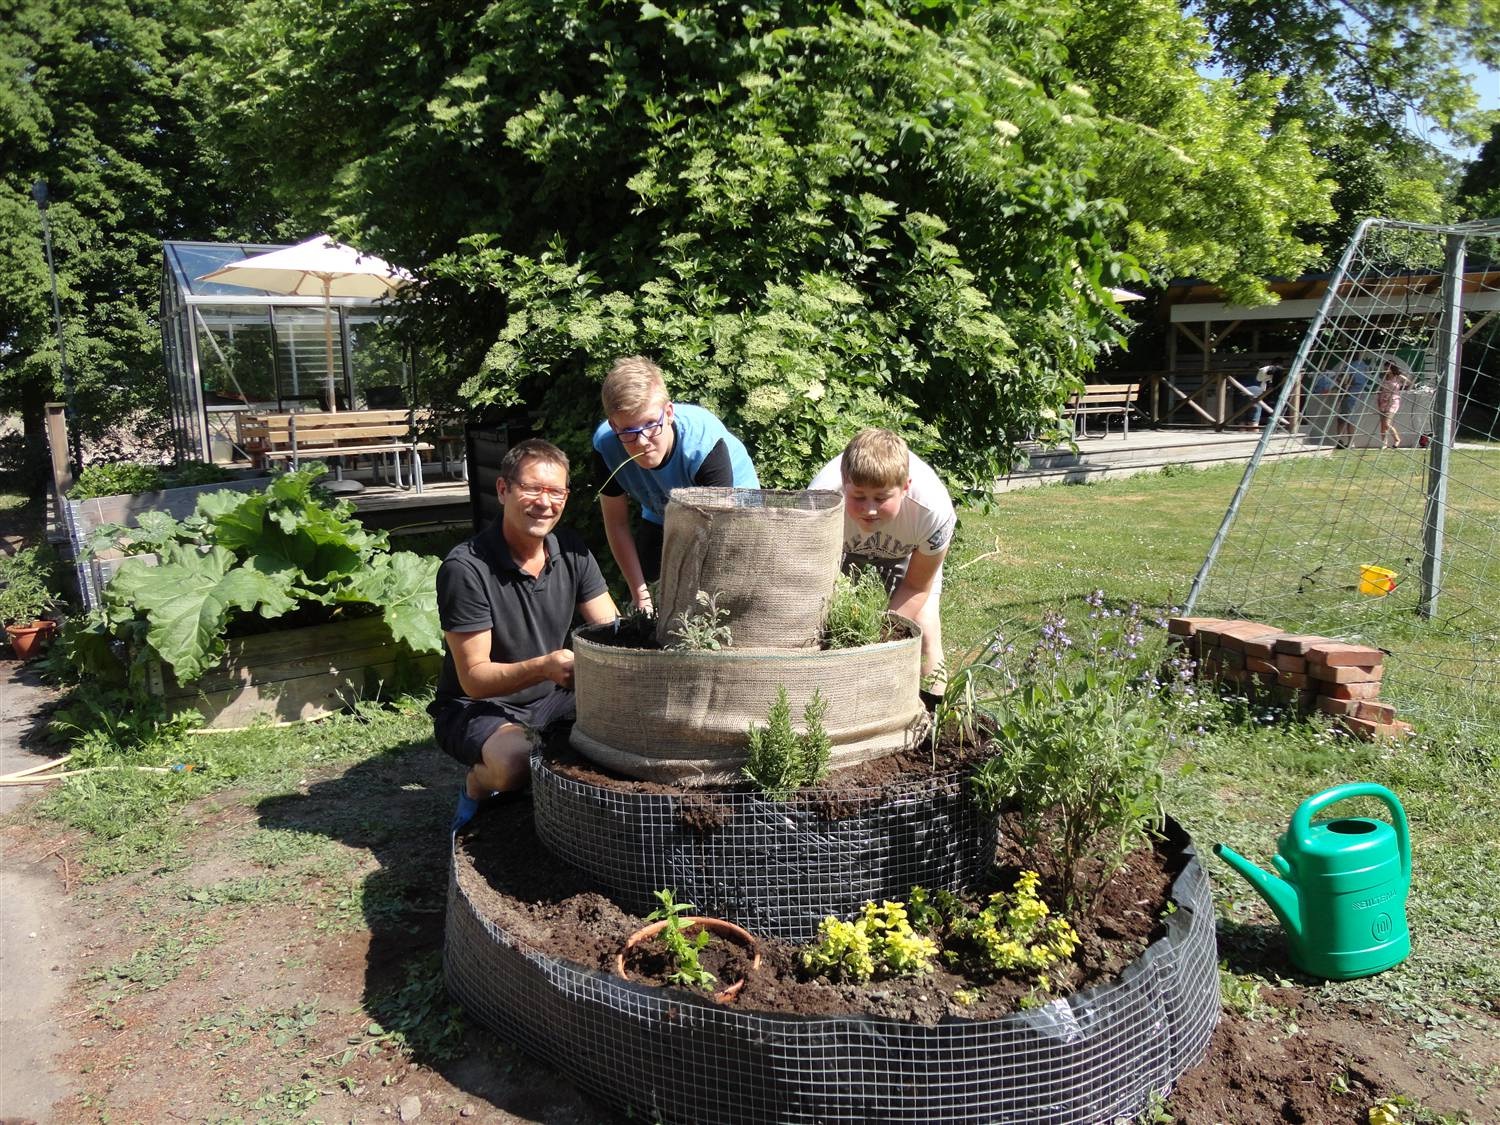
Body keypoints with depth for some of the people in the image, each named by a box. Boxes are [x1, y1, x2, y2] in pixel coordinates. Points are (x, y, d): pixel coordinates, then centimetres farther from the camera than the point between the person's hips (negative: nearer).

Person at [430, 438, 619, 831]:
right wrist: (542, 668, -39)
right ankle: (480, 783, 1)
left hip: (551, 697, 6)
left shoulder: (570, 550, -3)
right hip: (476, 706, -5)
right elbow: (474, 678, -21)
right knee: (517, 762, -36)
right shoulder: (465, 569, -22)